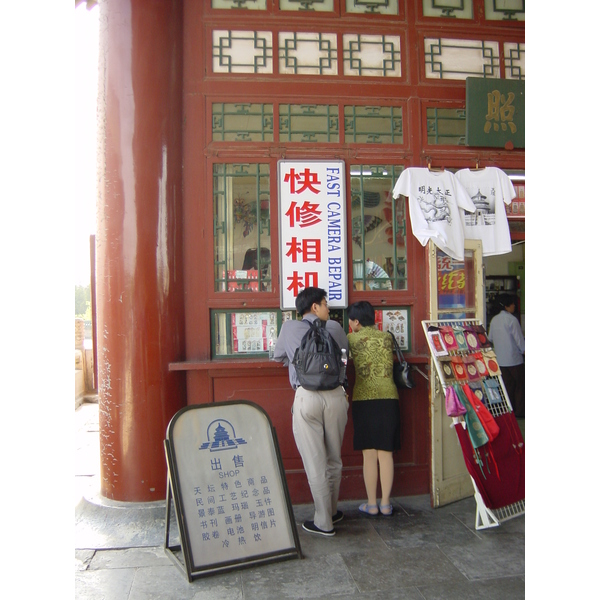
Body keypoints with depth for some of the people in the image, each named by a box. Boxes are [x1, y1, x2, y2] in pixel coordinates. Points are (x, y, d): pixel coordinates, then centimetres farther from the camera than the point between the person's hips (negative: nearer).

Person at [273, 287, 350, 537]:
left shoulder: (289, 327, 7)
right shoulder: (334, 327, 9)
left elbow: (278, 357, 21)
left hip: (306, 397, -2)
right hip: (336, 396, 2)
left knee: (315, 463, 4)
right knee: (333, 459, 17)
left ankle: (324, 523, 12)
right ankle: (331, 511, 33)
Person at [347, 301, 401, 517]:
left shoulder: (352, 339, -2)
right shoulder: (387, 337, 7)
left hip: (364, 399, -3)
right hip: (389, 397, 3)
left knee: (369, 454, 5)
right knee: (386, 453, 8)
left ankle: (372, 504, 12)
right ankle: (386, 503, 15)